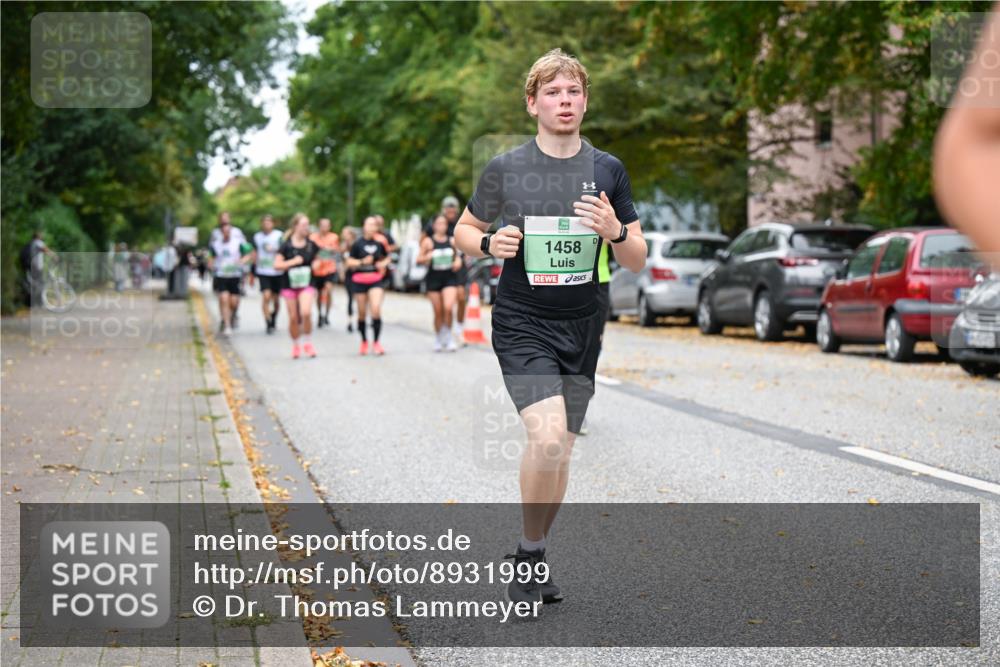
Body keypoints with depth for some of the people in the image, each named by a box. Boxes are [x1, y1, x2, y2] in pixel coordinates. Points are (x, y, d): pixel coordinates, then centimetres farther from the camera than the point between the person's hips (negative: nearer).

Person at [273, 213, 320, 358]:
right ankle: (295, 346, 22)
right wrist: (293, 262, -16)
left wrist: (315, 264, -3)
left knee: (305, 312, -21)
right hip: (289, 285, 0)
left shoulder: (311, 245, 2)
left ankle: (307, 342, -2)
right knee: (293, 317, 3)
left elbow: (316, 259, 19)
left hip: (307, 284, 0)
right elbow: (277, 265, -6)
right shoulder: (286, 246, -5)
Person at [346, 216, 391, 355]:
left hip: (376, 280, 1)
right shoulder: (358, 244, -2)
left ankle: (376, 342, -7)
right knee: (362, 313, 7)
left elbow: (386, 257, 19)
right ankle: (364, 341, 26)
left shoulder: (379, 243, 4)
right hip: (360, 280, -1)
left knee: (376, 309, -16)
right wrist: (362, 262, -17)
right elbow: (349, 262, -2)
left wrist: (383, 263, -2)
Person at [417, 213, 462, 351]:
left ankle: (448, 336, 1)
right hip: (433, 278, -1)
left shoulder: (452, 241, 5)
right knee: (438, 312, 4)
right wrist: (428, 256, -20)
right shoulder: (428, 242, -2)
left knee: (448, 308, -16)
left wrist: (458, 261, -2)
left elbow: (457, 255, 20)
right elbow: (418, 259, 0)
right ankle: (438, 339, 23)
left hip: (449, 278, 1)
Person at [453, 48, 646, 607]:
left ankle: (533, 557, 27)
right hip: (521, 325, -4)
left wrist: (615, 231, -15)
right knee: (547, 436, -22)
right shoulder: (505, 169, -2)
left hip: (582, 329, 4)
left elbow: (637, 261, 7)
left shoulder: (609, 171, 4)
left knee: (562, 451, 8)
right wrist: (490, 244, -12)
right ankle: (529, 556, -3)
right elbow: (464, 231, 11)